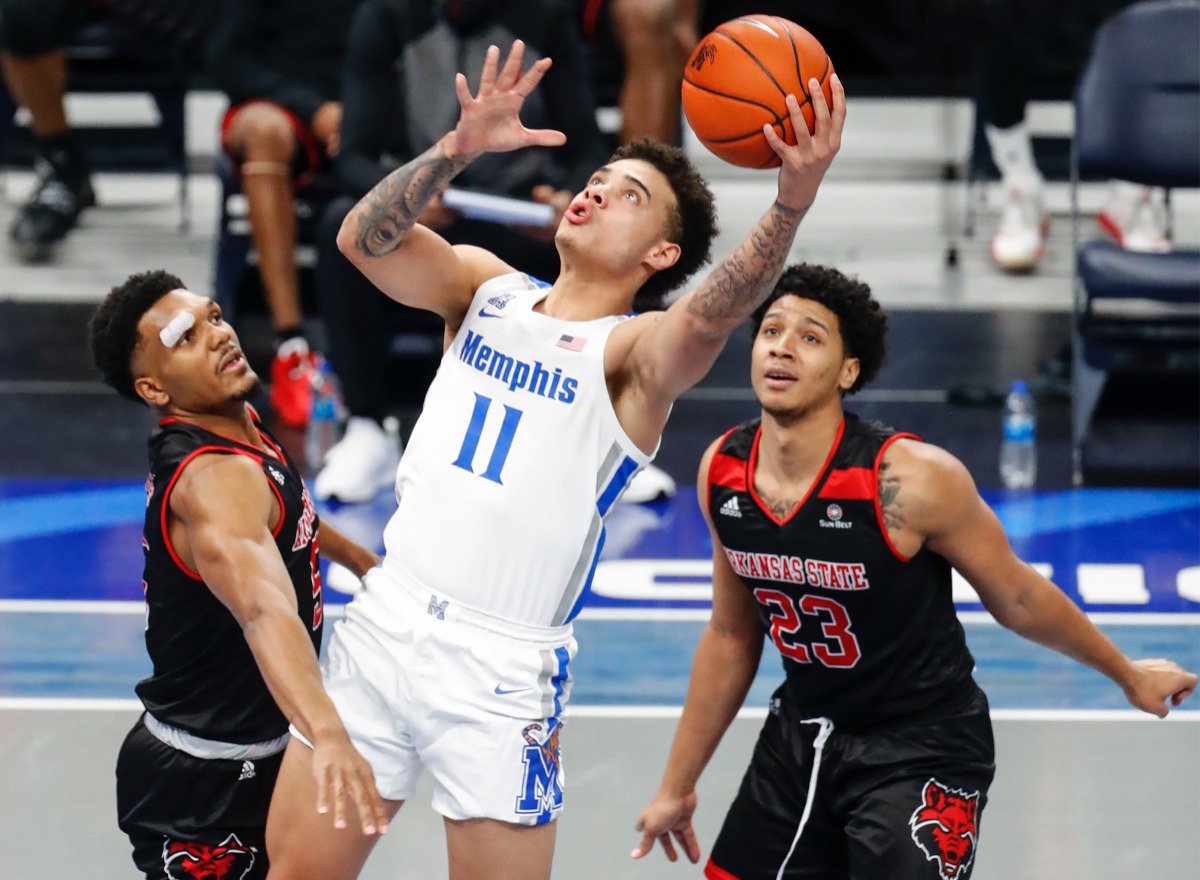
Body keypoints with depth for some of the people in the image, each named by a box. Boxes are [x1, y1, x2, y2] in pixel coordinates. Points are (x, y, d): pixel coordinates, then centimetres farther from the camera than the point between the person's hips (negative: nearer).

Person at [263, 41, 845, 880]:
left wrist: (793, 201, -45)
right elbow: (366, 238, -6)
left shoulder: (632, 353, -5)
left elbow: (711, 313, -27)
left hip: (499, 672, -4)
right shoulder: (485, 288, 10)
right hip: (385, 622, 5)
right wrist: (459, 148, -23)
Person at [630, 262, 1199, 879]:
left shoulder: (911, 479, -24)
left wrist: (1127, 674, 6)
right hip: (801, 732, 6)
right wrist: (677, 786, 14)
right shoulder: (721, 471, -7)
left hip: (922, 751, -5)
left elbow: (1015, 598, -7)